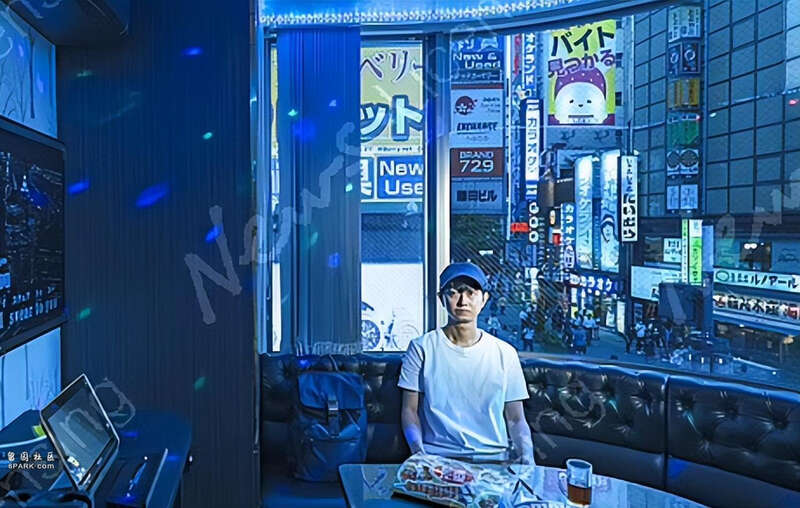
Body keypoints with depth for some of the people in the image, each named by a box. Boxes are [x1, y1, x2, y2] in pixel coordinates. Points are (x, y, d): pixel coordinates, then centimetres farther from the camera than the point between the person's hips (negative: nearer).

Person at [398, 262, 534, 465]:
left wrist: (526, 457, -8)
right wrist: (418, 451, -13)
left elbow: (515, 419, 9)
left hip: (494, 458, 3)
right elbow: (410, 410, 4)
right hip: (437, 457, -2)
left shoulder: (505, 353, 7)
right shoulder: (422, 348, 3)